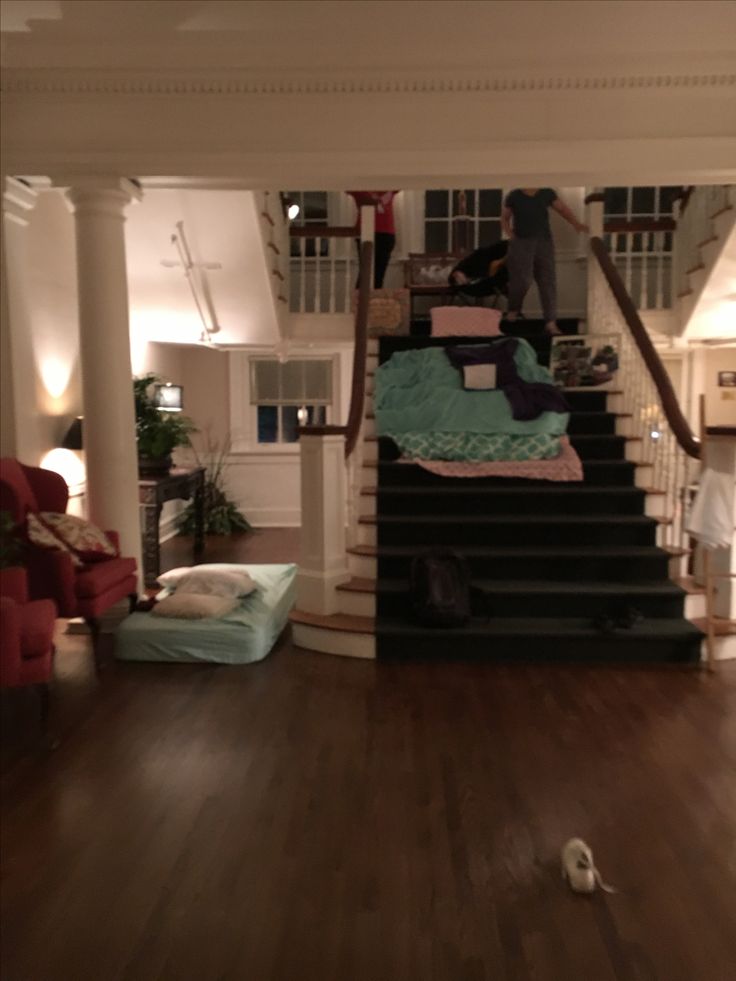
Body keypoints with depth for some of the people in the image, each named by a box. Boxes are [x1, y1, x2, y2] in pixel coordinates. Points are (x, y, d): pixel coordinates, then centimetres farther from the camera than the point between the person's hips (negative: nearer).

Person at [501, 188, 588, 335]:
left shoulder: (547, 193, 4)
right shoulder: (514, 196, -1)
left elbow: (562, 208, 11)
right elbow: (504, 218, 10)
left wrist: (576, 223, -4)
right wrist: (511, 234, -6)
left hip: (544, 242, 3)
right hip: (521, 242, -2)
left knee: (548, 281, -3)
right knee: (522, 280, -10)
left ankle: (550, 322, 0)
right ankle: (513, 310, 20)